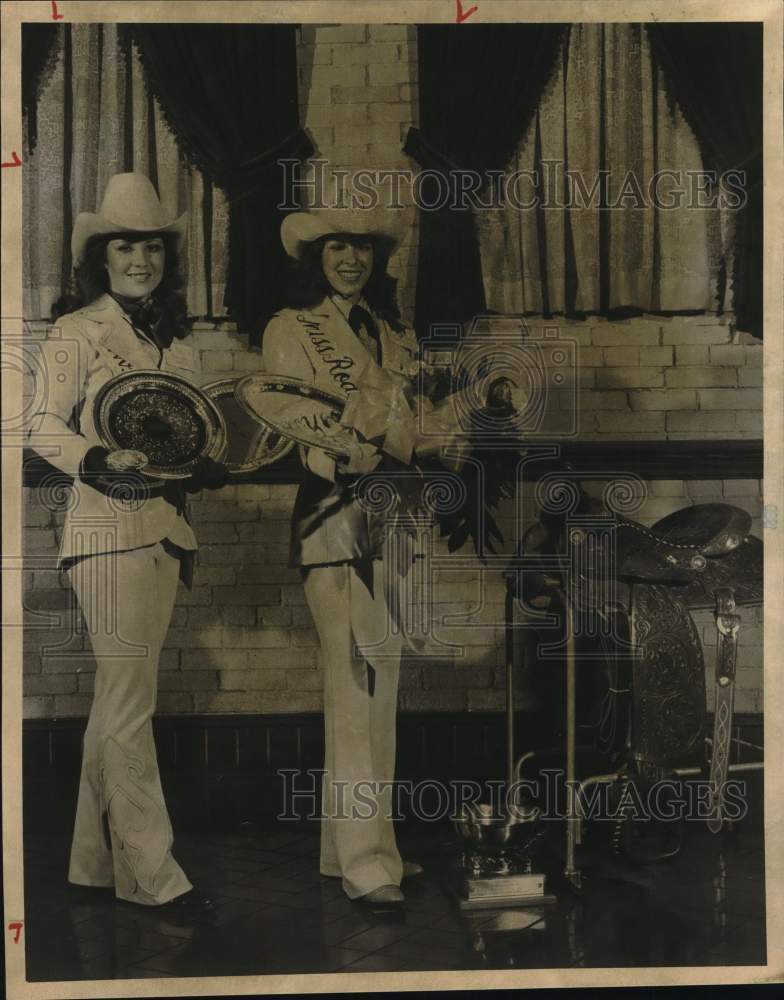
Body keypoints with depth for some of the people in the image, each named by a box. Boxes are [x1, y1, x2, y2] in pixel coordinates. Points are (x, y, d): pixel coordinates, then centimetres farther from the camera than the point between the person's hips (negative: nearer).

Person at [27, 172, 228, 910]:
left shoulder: (177, 337, 16)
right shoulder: (76, 331, -3)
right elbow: (44, 427, -7)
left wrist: (207, 467, -1)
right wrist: (98, 462, -23)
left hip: (164, 529, 7)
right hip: (109, 528, -7)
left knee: (118, 698, 12)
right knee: (130, 702, -5)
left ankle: (96, 860, 23)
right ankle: (150, 872, 4)